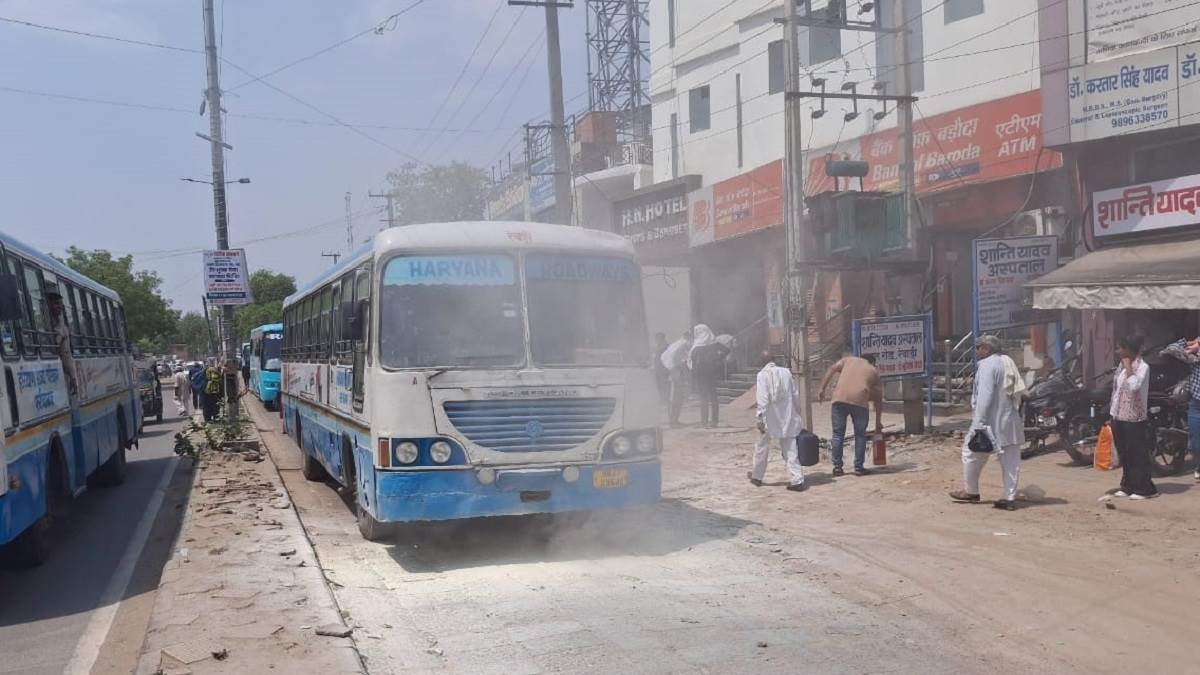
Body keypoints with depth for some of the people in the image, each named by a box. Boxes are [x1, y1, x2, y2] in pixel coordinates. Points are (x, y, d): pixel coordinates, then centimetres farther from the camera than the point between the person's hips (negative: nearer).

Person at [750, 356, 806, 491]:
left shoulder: (762, 374, -7)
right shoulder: (786, 372, 3)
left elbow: (762, 398, -15)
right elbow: (796, 395, 6)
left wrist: (761, 418, -13)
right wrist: (797, 414, 15)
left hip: (770, 418, -2)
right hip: (787, 418, 2)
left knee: (762, 447, 15)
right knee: (790, 450, 3)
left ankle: (757, 476, 28)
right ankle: (797, 480, -6)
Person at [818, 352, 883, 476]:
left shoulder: (848, 359, 27)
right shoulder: (874, 371, 25)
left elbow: (831, 369, 8)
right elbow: (878, 400, 26)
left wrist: (822, 389, 6)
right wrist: (878, 422, 32)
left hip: (840, 398, 1)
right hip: (859, 401, -1)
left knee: (838, 434, 9)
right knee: (860, 435, 14)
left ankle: (837, 467, 10)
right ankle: (858, 467, 13)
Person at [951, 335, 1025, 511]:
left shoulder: (987, 365, -14)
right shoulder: (1008, 363, 13)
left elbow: (985, 397, -21)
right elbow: (1016, 394, 17)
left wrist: (979, 424, -21)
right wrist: (1017, 414, 21)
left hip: (992, 422, -8)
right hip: (1011, 422, 8)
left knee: (971, 453, 9)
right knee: (1011, 460, 7)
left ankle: (971, 492, 21)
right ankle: (1010, 498, 9)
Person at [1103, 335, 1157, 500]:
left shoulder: (1142, 367, -13)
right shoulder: (1121, 366, 12)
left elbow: (1134, 385, -31)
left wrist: (1128, 367, -20)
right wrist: (1112, 416, 17)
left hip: (1134, 418, -8)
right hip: (1119, 417, 8)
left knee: (1137, 455, -3)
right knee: (1124, 455, 13)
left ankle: (1144, 488, 3)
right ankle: (1127, 486, 22)